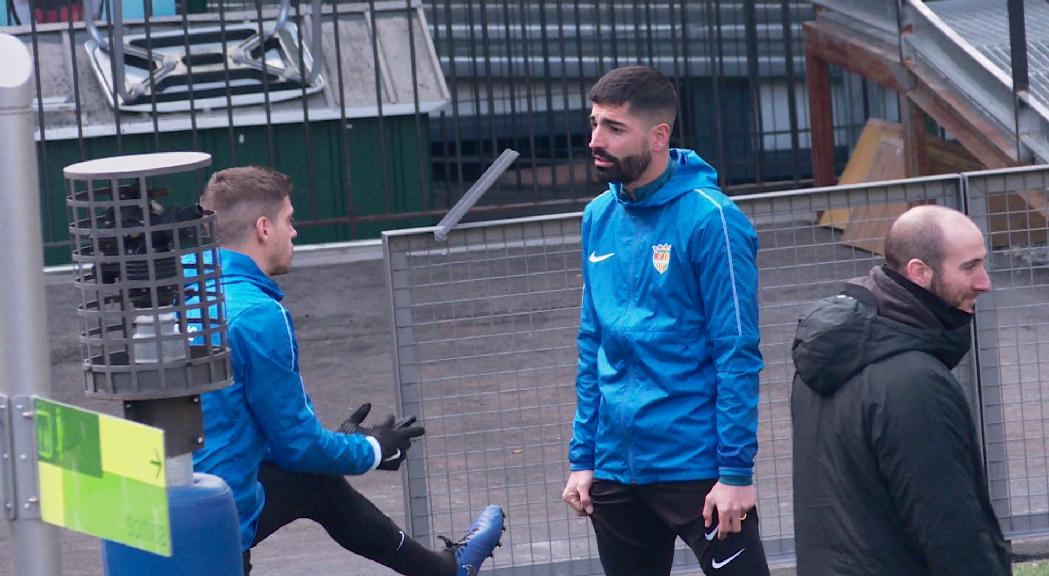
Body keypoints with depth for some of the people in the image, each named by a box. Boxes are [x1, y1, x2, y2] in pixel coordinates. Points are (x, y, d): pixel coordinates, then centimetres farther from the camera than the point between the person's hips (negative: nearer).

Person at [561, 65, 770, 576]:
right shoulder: (600, 218, 8)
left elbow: (738, 355, -13)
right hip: (615, 468, 7)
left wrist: (736, 471, -15)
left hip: (697, 469, -7)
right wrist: (582, 458, 10)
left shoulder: (708, 218, -11)